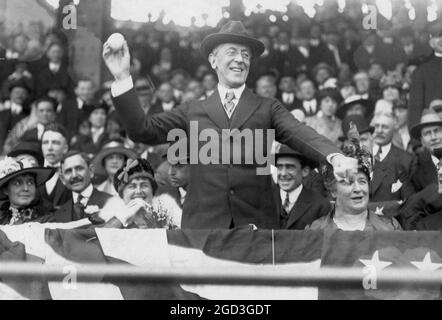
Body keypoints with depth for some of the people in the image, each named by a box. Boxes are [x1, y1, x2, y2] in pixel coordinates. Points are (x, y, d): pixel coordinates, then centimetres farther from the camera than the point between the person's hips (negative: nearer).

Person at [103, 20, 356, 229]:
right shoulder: (193, 111, 15)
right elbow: (143, 130, 8)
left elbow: (301, 134, -5)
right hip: (203, 223, 1)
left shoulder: (268, 109, 11)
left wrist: (335, 156, -26)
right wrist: (123, 78, -1)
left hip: (256, 222, 0)